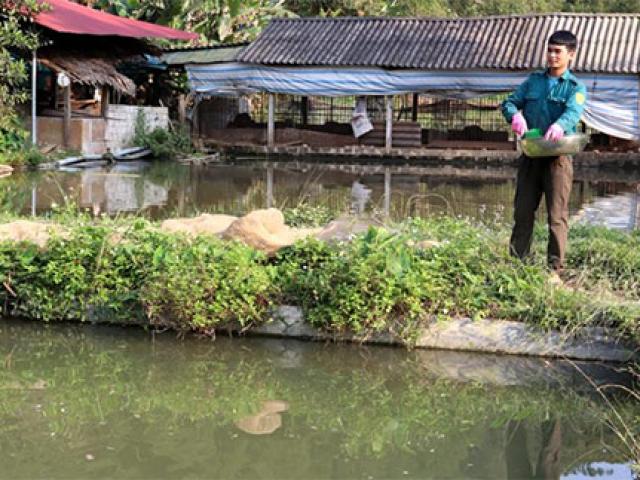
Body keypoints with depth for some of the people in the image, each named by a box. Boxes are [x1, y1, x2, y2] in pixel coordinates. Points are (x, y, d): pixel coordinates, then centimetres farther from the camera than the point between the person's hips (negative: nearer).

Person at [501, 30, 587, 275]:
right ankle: (517, 258, 18)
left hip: (558, 156, -4)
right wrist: (515, 116, -17)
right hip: (530, 154, 4)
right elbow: (510, 102, 8)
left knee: (557, 213, -4)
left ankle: (556, 266, -1)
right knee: (523, 209, 9)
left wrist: (559, 125, -44)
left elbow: (573, 112, -20)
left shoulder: (575, 87, -1)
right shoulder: (534, 80, 12)